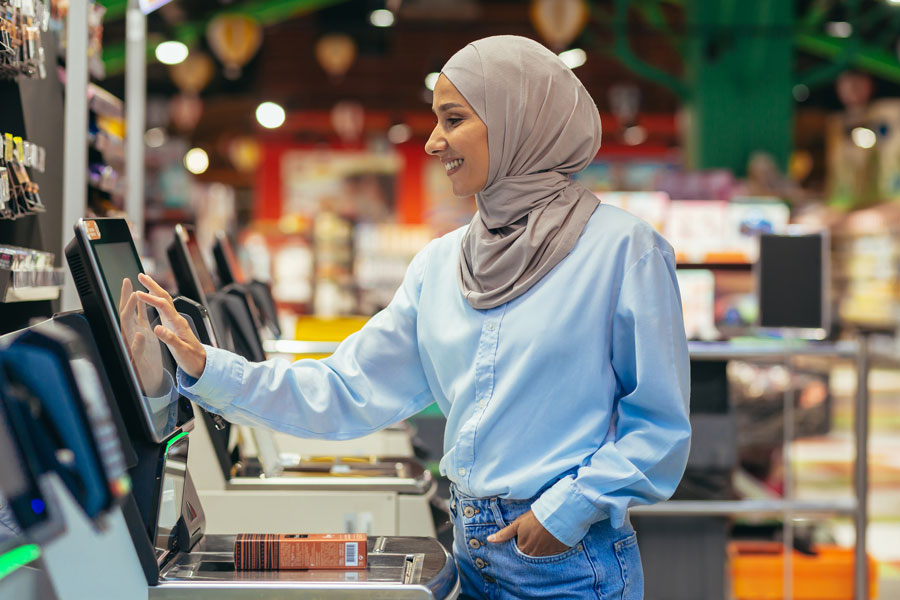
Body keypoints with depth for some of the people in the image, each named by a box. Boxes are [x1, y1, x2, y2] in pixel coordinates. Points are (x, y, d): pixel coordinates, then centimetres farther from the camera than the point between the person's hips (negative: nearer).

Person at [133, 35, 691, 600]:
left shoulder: (623, 248, -9)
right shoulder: (439, 265, 8)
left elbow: (660, 425, -8)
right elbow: (347, 392, 6)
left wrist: (569, 510, -17)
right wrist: (207, 369, -1)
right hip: (475, 554, 6)